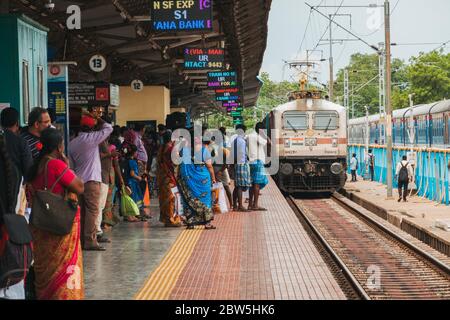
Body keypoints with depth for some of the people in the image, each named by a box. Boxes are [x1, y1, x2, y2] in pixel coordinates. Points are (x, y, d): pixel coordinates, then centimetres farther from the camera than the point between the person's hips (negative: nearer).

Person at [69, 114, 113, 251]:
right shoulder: (91, 138, -9)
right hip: (91, 180, -7)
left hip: (78, 181, 7)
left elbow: (71, 164, 14)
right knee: (92, 210, -7)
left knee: (82, 211, 10)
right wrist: (98, 119, 11)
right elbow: (108, 128, -2)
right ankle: (90, 241, -12)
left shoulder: (72, 143, 10)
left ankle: (81, 240, 10)